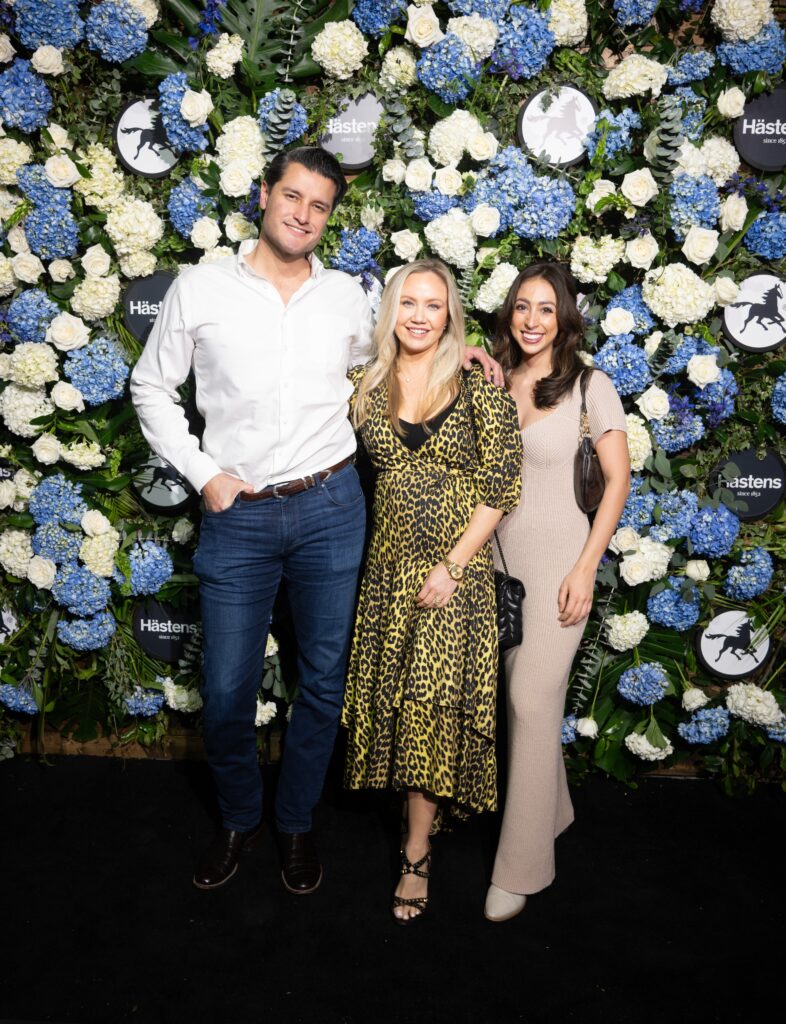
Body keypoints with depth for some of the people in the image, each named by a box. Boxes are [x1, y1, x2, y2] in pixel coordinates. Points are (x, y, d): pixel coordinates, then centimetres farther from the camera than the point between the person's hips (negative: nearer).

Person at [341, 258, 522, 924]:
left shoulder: (478, 386, -5)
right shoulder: (367, 384, 5)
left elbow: (501, 486, -8)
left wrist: (452, 565, -13)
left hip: (457, 564, -3)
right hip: (388, 563, 3)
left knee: (435, 702, 0)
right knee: (392, 692, 10)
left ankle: (416, 853, 14)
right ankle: (424, 808, 34)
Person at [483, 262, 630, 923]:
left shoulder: (590, 386, -5)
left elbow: (618, 479, -4)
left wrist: (586, 566, -10)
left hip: (557, 558, -4)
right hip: (498, 554, 5)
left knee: (531, 701, -6)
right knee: (522, 695, 13)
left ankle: (521, 867, 8)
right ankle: (553, 809, 37)